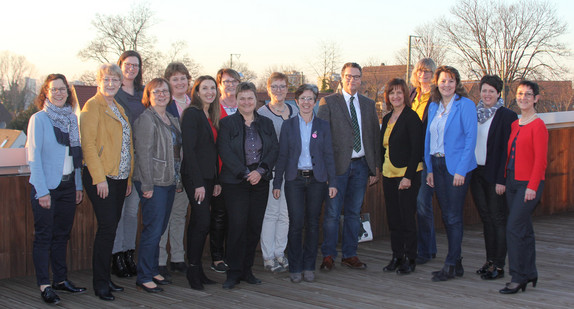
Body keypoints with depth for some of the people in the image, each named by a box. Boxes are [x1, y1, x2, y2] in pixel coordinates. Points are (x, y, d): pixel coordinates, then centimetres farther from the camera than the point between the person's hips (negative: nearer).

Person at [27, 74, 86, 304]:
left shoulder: (72, 118, 10)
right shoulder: (39, 119, -6)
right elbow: (34, 158, -10)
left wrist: (78, 184, 11)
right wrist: (42, 191, -15)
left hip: (68, 185, 6)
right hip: (46, 187, -5)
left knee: (62, 234, 13)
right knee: (44, 237, 0)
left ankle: (61, 279, 22)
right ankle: (44, 286, 4)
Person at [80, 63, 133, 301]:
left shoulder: (118, 108, 18)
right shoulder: (92, 106, -6)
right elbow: (88, 144, -13)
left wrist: (129, 177, 15)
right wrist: (99, 178, -18)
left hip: (119, 177, 8)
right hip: (101, 178, -7)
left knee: (112, 226, 9)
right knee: (107, 227, -9)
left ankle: (105, 278, 19)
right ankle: (100, 283, 1)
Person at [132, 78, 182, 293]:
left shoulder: (172, 120, 16)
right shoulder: (146, 119, -10)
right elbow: (143, 153, -15)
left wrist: (178, 180, 15)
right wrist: (147, 185, -18)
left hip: (169, 181, 8)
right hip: (153, 182, -8)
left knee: (159, 229, 12)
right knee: (153, 229, -6)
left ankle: (153, 271, 22)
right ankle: (143, 278, 2)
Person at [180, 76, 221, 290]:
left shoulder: (211, 116, 16)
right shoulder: (192, 114, -8)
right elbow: (189, 150, -15)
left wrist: (216, 180, 12)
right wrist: (198, 183, -19)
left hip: (208, 177, 8)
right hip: (195, 177, -8)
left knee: (197, 223, 11)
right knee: (202, 222, -11)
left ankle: (196, 270, 16)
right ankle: (193, 270, 0)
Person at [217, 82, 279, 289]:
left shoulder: (266, 123, 12)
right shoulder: (227, 123, 1)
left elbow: (274, 149, 4)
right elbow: (225, 152, -7)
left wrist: (260, 171, -10)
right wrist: (245, 174, -14)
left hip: (260, 182, 4)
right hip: (235, 183, -4)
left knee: (255, 227, 5)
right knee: (237, 227, -7)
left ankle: (247, 270, 17)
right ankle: (234, 272, 3)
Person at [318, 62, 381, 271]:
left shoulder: (368, 104, 13)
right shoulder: (328, 102, 0)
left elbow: (375, 136, 12)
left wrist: (376, 167, 7)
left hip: (361, 165, 4)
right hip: (338, 165, -4)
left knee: (354, 212, 10)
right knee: (332, 213, -1)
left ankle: (350, 254, 19)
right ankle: (328, 255, 10)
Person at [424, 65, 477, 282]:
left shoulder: (465, 105, -7)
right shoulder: (433, 106, 13)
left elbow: (470, 138, -11)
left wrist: (461, 170, -16)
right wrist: (429, 168, 9)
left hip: (457, 166, -7)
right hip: (437, 165, 7)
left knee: (454, 217, -3)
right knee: (446, 216, 10)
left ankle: (451, 266, 4)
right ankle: (457, 263, 20)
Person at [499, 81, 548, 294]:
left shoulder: (538, 125, -10)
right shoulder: (514, 125, 13)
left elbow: (540, 160, -13)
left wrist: (532, 186, -17)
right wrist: (505, 179, 10)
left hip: (529, 184, -7)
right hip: (512, 181, 7)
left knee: (514, 228, -11)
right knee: (524, 229, 13)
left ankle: (518, 277, -1)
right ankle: (530, 274, 23)